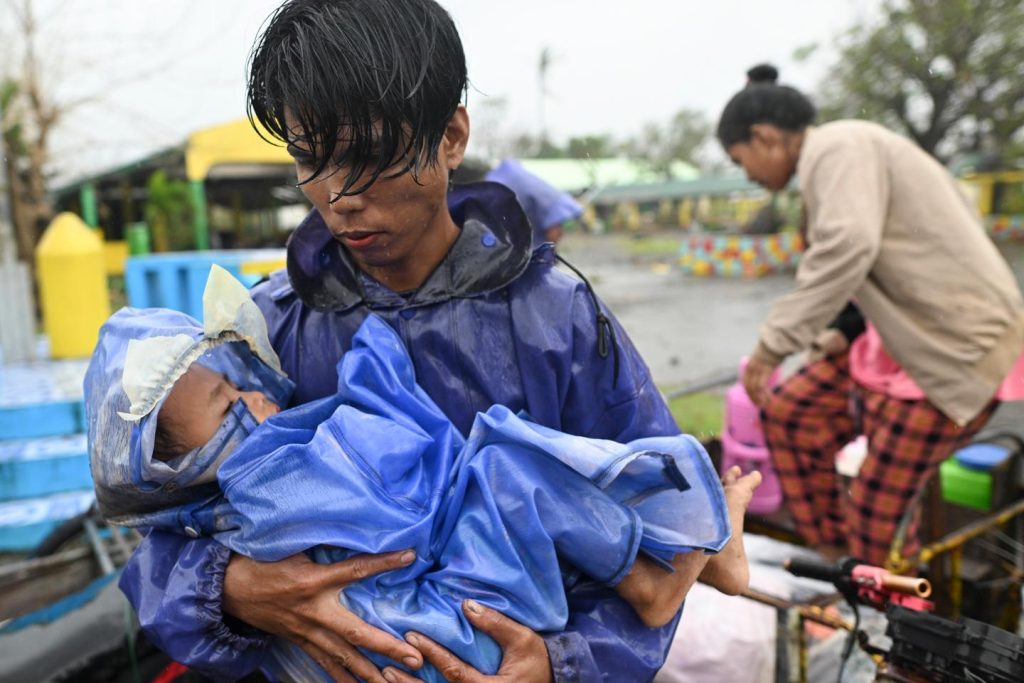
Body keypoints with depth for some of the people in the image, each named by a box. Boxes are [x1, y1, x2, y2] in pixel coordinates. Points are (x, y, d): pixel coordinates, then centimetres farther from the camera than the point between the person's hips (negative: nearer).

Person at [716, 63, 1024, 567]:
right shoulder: (848, 149, 15)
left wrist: (774, 343, -30)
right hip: (911, 335, 10)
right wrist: (844, 336, 21)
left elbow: (848, 246, -32)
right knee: (787, 411, 11)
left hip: (955, 348, -10)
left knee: (877, 511, -3)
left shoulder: (837, 147, -15)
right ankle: (827, 555, 21)